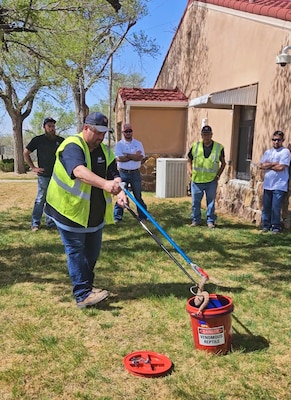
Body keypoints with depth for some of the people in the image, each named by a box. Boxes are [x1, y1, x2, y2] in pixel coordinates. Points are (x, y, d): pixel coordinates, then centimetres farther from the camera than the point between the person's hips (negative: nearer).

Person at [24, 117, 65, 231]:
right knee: (40, 199, -1)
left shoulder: (60, 140, 5)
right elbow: (26, 153, 5)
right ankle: (35, 223, 8)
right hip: (44, 175, -3)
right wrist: (33, 167, -1)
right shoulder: (38, 140, -3)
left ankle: (50, 222, 20)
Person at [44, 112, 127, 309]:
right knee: (76, 253, -3)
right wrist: (105, 184, -54)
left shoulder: (105, 151, 6)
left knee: (92, 253, 16)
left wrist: (120, 191, -29)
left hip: (95, 213, 8)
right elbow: (79, 171, -39)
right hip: (71, 210, -7)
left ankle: (87, 286, 33)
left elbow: (114, 174, -6)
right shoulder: (72, 146, -19)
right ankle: (83, 295, 2)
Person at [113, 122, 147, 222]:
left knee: (138, 196, 7)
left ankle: (142, 216, 15)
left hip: (135, 173, 1)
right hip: (123, 173, -1)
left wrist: (127, 155, -13)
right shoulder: (119, 144, 2)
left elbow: (140, 157, -10)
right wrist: (134, 156, -11)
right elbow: (119, 158, -14)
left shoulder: (138, 144, 5)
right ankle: (117, 217, 11)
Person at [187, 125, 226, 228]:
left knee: (211, 201, 5)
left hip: (211, 180, -1)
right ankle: (195, 220, 20)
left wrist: (218, 174, -1)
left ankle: (210, 221, 16)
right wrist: (189, 170, -2)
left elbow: (223, 163, 10)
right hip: (197, 180, 1)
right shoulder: (195, 146, 3)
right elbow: (189, 160, 14)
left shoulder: (219, 148, 0)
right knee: (195, 201, 7)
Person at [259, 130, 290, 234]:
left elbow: (281, 167, -15)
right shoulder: (267, 152, 14)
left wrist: (268, 165, -3)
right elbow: (261, 165, 3)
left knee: (276, 208, -3)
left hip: (279, 186, -5)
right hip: (267, 185, 5)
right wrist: (274, 164, -9)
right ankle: (266, 225, 19)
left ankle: (276, 226, 9)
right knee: (266, 206, 8)